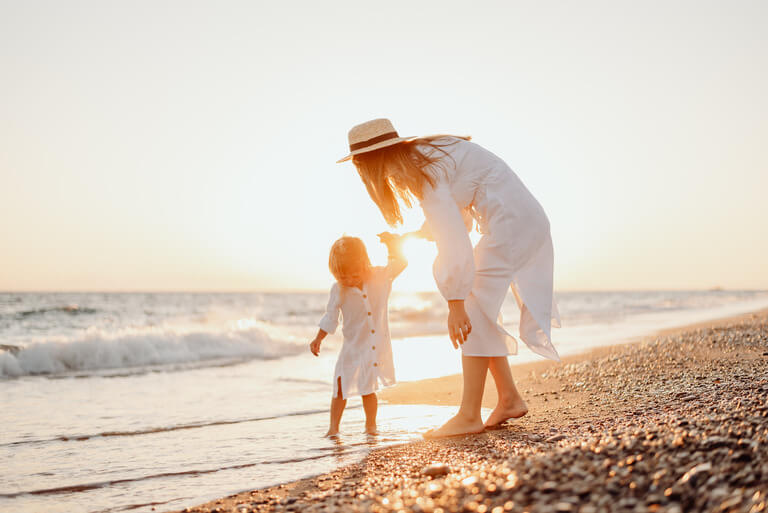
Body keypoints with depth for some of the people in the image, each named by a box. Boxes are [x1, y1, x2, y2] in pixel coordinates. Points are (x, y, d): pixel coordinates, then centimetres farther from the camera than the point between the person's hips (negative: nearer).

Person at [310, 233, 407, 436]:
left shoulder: (380, 276, -7)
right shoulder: (338, 290, -9)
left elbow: (400, 263, 6)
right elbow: (330, 318, 1)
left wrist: (392, 243, -9)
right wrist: (318, 339, 0)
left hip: (378, 347, 1)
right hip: (353, 347, 0)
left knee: (368, 389, 12)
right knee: (341, 388, -4)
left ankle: (370, 425, 27)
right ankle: (333, 427, 7)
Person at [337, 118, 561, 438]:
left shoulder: (425, 171, -18)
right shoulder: (420, 157, 12)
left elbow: (453, 239, -24)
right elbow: (456, 217, 22)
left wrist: (455, 304, -22)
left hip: (512, 219, -10)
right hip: (522, 220, 10)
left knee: (473, 313, -12)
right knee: (479, 313, 9)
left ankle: (469, 416, -13)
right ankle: (509, 399, 12)